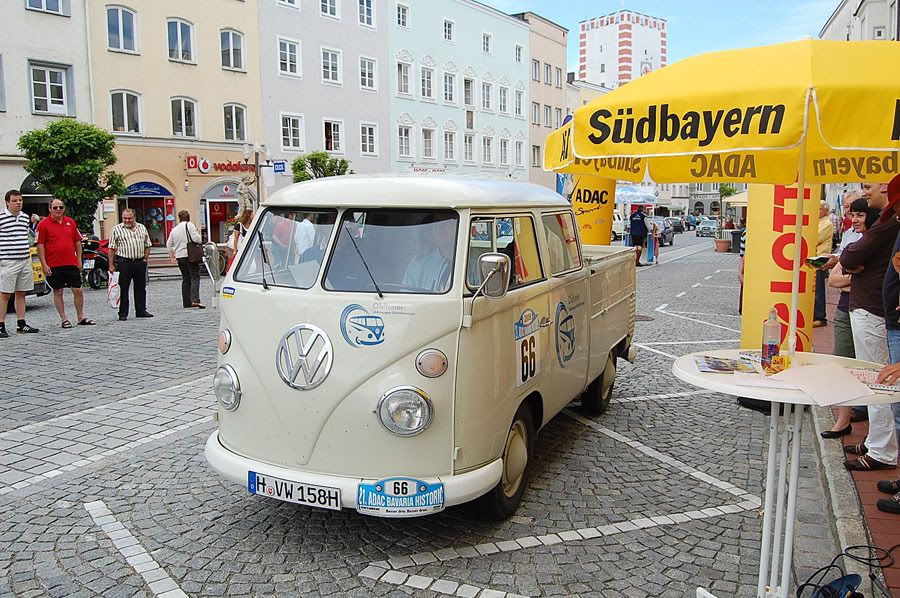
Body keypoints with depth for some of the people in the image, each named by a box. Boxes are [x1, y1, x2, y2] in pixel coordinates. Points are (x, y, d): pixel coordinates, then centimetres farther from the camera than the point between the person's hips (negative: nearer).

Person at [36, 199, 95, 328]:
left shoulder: (71, 222, 10)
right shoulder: (44, 224, -2)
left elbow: (77, 241, 15)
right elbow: (40, 245, -5)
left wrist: (79, 259, 8)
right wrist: (44, 265, -10)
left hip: (72, 264, 4)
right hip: (54, 266, -3)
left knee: (78, 290, 4)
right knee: (58, 292, 4)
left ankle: (81, 318, 15)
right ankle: (64, 319, 12)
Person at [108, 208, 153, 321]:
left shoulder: (142, 228, 11)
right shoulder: (117, 229, 1)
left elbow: (147, 245, 16)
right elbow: (112, 248, 0)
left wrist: (145, 258, 4)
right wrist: (111, 265, -5)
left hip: (140, 262, 3)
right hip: (124, 262, -3)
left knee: (141, 288, 9)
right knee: (123, 289, 0)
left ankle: (141, 311, 19)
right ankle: (123, 313, 6)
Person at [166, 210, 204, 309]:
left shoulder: (174, 229, 15)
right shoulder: (190, 225, -4)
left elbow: (169, 244, 18)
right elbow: (197, 239, -14)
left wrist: (172, 257, 25)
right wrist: (198, 234, 8)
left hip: (179, 257, 6)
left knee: (185, 279, 12)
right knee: (195, 277, -9)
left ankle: (187, 302, 11)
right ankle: (195, 300, -24)